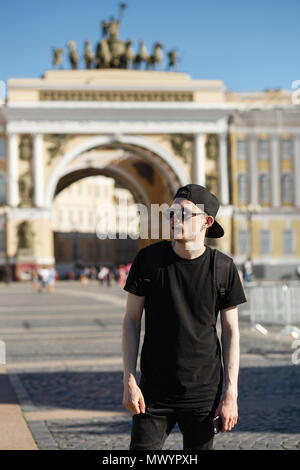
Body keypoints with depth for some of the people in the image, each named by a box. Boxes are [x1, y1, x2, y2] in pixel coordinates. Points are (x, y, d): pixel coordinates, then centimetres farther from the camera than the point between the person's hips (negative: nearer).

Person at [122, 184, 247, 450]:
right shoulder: (149, 259, -4)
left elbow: (231, 331, 2)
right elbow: (131, 320, 2)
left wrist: (231, 393, -2)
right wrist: (129, 381, -5)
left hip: (204, 394, 0)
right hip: (154, 391, 0)